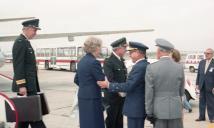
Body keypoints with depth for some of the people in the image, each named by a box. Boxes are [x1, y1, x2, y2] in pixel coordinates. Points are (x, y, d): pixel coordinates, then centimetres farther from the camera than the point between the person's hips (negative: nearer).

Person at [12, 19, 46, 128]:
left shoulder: (25, 42, 17)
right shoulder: (20, 42, -13)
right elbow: (18, 65, -19)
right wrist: (21, 85, -23)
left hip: (29, 84, 10)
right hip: (26, 85, -10)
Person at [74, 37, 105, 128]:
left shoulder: (82, 61, 10)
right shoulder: (94, 62, -17)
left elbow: (76, 80, 16)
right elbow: (103, 82, -15)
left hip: (82, 97, 9)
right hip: (92, 99, -9)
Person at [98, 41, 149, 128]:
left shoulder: (139, 67, -20)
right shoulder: (145, 65, 9)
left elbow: (128, 86, -24)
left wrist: (108, 85, -17)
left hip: (135, 108, -10)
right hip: (141, 107, 10)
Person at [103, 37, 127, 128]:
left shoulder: (121, 60, 11)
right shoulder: (108, 62, -16)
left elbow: (124, 78, 12)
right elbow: (110, 80, -22)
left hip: (121, 96, 8)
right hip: (112, 97, -7)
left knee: (119, 120, 16)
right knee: (111, 120, 6)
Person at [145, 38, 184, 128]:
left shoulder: (151, 67, -9)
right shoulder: (179, 68, -2)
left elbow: (149, 93, -8)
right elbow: (182, 91, 8)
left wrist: (149, 112, -2)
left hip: (159, 110, -1)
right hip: (176, 110, 2)